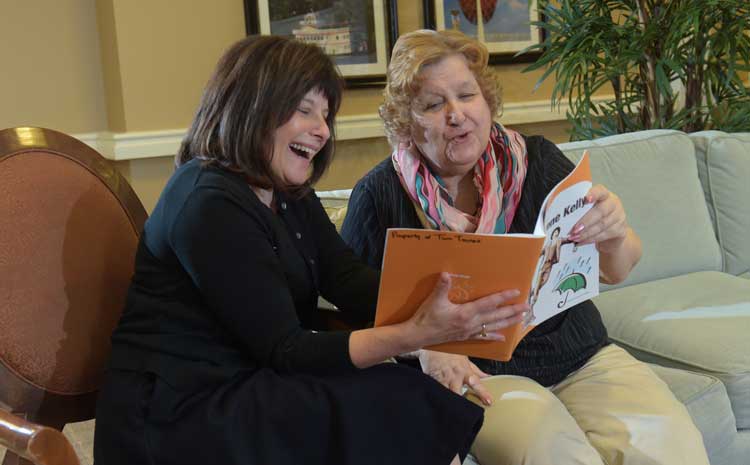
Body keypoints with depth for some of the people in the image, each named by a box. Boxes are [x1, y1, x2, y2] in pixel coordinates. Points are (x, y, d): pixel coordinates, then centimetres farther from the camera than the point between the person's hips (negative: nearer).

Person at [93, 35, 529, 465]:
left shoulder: (290, 194, 10)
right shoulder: (210, 206, -19)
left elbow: (349, 280, -3)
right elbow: (284, 351, -21)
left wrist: (438, 307, -21)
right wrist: (417, 333, -31)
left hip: (246, 387, 8)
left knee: (418, 404, -7)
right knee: (407, 412, -16)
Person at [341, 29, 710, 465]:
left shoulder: (536, 160, 3)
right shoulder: (380, 195, -3)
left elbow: (614, 271, 1)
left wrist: (615, 237, -22)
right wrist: (422, 346, -17)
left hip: (582, 359, 3)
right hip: (476, 374, -2)